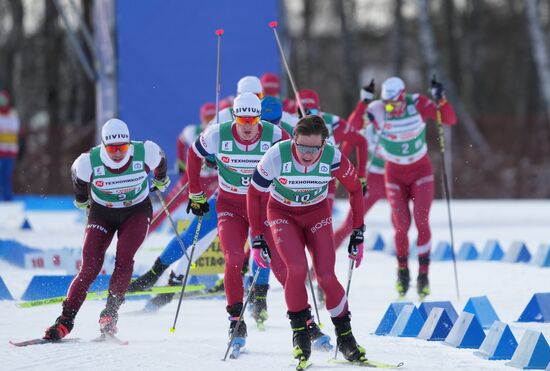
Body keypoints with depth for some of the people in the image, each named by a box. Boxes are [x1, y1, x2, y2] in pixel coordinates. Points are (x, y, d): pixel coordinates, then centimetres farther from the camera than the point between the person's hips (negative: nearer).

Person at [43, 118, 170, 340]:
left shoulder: (144, 153, -23)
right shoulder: (89, 162, -23)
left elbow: (159, 160, 2)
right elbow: (78, 178, 1)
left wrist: (161, 180, 21)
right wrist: (81, 201, 18)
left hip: (136, 212, 0)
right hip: (102, 212, 0)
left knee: (124, 259, -23)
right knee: (90, 268, -12)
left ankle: (110, 313, -17)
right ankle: (65, 321, -6)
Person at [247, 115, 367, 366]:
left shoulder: (333, 158, -25)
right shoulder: (277, 156, -29)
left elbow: (355, 189, -5)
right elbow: (254, 194, -13)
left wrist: (358, 233, -4)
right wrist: (257, 238, -9)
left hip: (317, 214, 1)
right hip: (282, 214, -1)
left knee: (326, 276, -11)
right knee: (297, 268, -24)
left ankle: (345, 336, 7)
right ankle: (299, 331, -6)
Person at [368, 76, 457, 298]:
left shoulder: (418, 105, -19)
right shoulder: (377, 111, -20)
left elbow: (450, 120, -20)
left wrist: (441, 101, -35)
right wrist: (364, 103, -36)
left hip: (421, 171, 0)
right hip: (395, 174, 0)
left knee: (421, 221, -12)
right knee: (401, 225, -7)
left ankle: (423, 273, 0)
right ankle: (402, 269, 19)